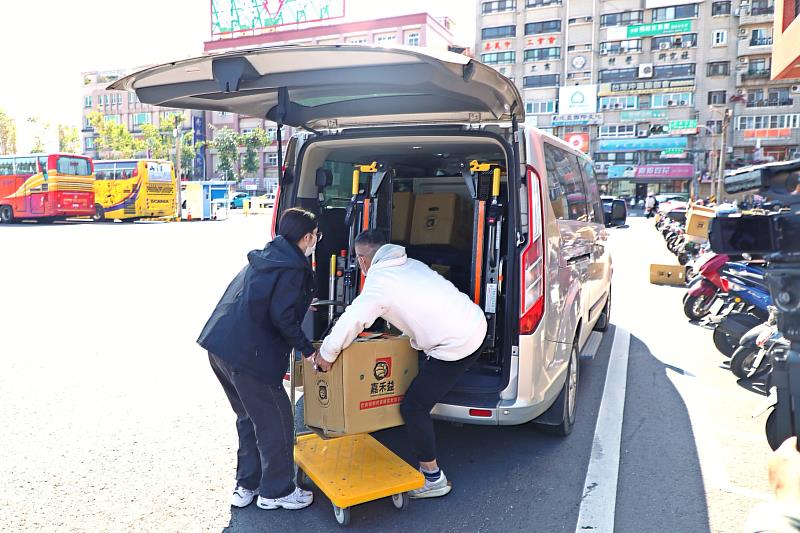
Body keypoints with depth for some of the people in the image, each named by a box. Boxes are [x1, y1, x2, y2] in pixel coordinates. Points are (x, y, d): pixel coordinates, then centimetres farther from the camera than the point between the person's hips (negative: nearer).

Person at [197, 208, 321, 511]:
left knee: (249, 417, 23)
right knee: (275, 420, 6)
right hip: (247, 354, -9)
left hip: (219, 346, 10)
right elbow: (281, 317, -17)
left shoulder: (265, 258, 17)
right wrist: (307, 349, -7)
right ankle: (277, 491, 20)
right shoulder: (293, 268, -10)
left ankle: (246, 485, 34)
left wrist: (300, 303, 35)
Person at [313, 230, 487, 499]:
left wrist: (326, 354, -2)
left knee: (413, 408, 3)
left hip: (455, 345, -9)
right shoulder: (410, 264, 15)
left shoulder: (379, 282, -11)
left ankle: (433, 479, 14)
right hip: (477, 324, 9)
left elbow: (351, 321, -15)